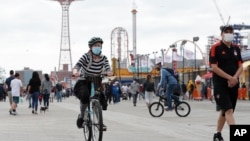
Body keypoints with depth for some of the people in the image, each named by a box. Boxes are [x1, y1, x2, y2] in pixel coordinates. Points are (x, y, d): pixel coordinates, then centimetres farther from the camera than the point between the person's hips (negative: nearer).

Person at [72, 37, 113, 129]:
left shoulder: (103, 58, -4)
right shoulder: (86, 57, -14)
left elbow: (107, 68, -16)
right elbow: (77, 65, -26)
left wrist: (109, 72, -40)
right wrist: (76, 72, -48)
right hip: (84, 82, -4)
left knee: (103, 99, -11)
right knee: (85, 96, -32)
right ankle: (82, 116, -8)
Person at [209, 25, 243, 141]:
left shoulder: (236, 48, 11)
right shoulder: (216, 48, -6)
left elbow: (240, 66, 7)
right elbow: (214, 67, -13)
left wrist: (235, 78, -12)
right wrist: (229, 78, -18)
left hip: (233, 84, 6)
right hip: (220, 84, -6)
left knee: (224, 111, 14)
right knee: (229, 110, -16)